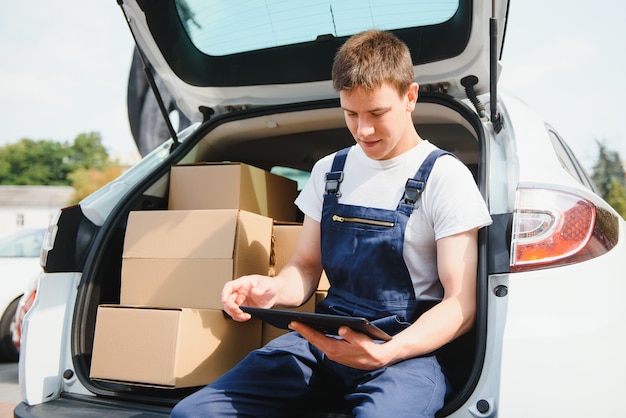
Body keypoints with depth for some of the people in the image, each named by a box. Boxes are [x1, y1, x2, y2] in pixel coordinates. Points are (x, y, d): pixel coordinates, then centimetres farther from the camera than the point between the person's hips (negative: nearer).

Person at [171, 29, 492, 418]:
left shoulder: (445, 176, -4)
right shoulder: (329, 171, 12)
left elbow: (461, 304, -7)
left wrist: (386, 353, -25)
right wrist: (273, 290, -9)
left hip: (408, 347, -4)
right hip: (324, 338, 5)